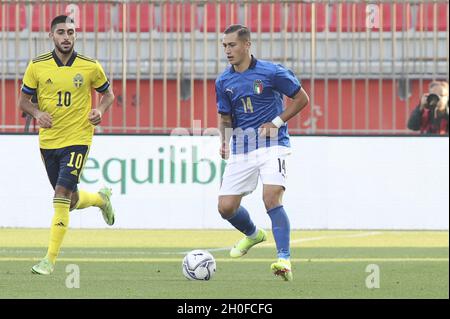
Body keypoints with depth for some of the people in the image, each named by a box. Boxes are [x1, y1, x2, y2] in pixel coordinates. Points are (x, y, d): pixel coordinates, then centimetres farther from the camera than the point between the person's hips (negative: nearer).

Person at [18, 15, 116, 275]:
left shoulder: (90, 67, -4)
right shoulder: (37, 66, -2)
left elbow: (108, 93, 11)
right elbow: (24, 100, 8)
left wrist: (100, 110, -10)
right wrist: (37, 113, -13)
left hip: (78, 139, -3)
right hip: (48, 142, 3)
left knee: (62, 197, -16)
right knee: (72, 201, 13)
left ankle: (51, 259, -10)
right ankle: (101, 198, 49)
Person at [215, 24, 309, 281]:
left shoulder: (271, 72, -7)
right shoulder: (224, 82, 7)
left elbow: (302, 99, 1)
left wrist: (277, 122, -9)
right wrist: (225, 142, -3)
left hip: (272, 143, -5)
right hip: (241, 148, 5)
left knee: (272, 198, -25)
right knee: (226, 207, 2)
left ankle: (284, 258, -22)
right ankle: (253, 234, 35)